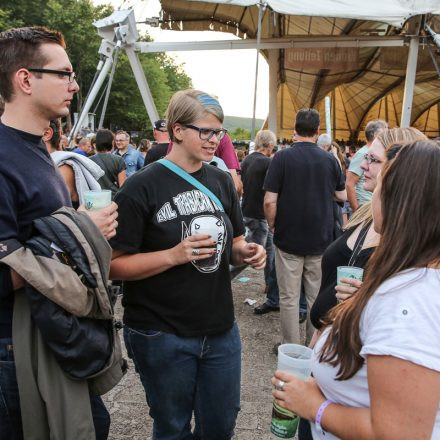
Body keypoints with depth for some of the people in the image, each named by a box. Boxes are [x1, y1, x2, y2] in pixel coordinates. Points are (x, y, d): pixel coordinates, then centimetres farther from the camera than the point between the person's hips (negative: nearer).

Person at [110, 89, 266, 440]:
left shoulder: (222, 182, 5)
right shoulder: (142, 187, -13)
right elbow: (115, 265, -14)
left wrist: (247, 252, -8)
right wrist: (174, 255, -26)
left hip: (221, 330, 5)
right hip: (161, 335, -5)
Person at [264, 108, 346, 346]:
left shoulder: (282, 157, -11)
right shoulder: (330, 159, -1)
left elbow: (270, 201, -15)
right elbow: (342, 196, 10)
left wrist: (273, 226, 2)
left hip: (288, 239, -3)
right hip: (321, 240, 3)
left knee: (289, 298, 8)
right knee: (317, 297, 15)